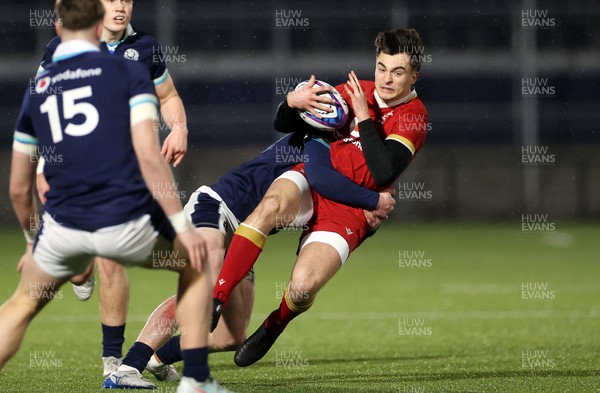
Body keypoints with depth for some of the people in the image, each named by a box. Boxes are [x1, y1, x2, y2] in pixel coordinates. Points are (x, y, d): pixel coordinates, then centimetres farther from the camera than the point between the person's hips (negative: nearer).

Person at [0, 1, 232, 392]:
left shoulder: (37, 89, 15)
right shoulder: (129, 72, 3)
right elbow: (148, 155, -9)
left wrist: (34, 244, 36)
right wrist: (182, 225, -6)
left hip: (64, 227, 3)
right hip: (129, 221, -2)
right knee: (195, 266, 26)